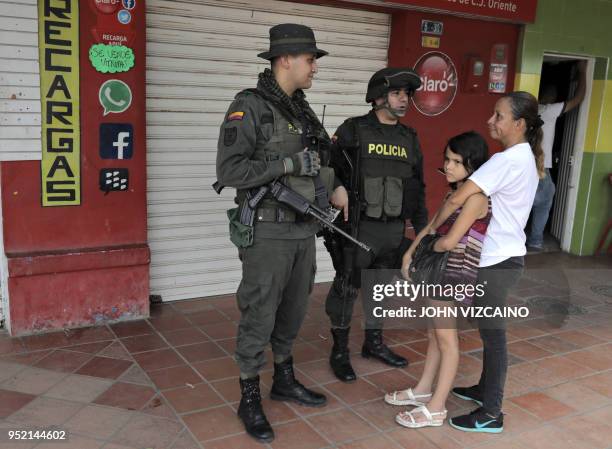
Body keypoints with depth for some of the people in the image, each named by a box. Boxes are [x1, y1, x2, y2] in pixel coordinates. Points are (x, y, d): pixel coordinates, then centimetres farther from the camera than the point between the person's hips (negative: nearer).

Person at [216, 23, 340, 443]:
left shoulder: (303, 110, 11)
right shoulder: (249, 107, -12)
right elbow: (230, 170, -21)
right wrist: (289, 164, -22)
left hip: (304, 230, 7)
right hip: (268, 232, -7)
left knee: (293, 311, 18)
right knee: (259, 317, 3)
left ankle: (285, 380, 36)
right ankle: (250, 398, 19)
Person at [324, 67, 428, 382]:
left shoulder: (410, 139, 11)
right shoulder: (353, 130, -5)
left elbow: (418, 188, 15)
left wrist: (422, 228, 13)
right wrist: (335, 188, -26)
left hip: (394, 229, 5)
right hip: (359, 226, -5)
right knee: (346, 288, 2)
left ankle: (374, 342, 33)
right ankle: (339, 350, 18)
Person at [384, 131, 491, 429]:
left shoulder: (476, 197, -18)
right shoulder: (455, 193, 12)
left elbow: (449, 241, -22)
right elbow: (431, 226, 15)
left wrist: (429, 248, -2)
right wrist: (409, 254, 5)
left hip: (455, 273, -9)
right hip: (439, 270, 9)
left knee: (446, 339, 0)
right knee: (435, 333, 17)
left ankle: (436, 409, 11)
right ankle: (423, 390, 31)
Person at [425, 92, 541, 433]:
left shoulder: (506, 160, -21)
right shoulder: (527, 158, 10)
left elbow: (457, 199, -22)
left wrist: (433, 228, -6)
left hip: (498, 260, -9)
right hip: (504, 256, 9)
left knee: (493, 333, -1)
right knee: (490, 329, 20)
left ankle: (491, 414, 10)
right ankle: (486, 389, 35)